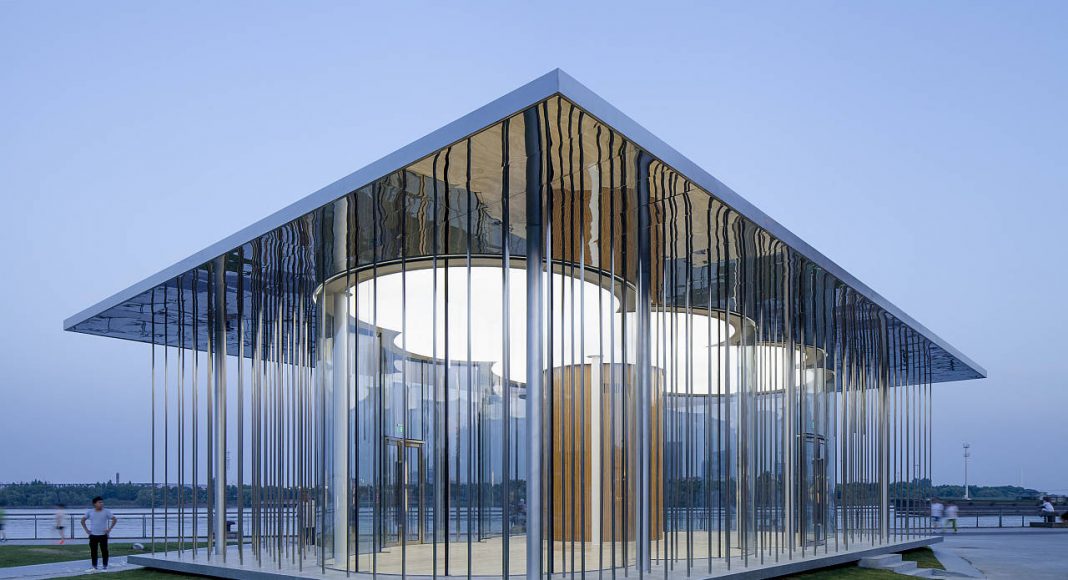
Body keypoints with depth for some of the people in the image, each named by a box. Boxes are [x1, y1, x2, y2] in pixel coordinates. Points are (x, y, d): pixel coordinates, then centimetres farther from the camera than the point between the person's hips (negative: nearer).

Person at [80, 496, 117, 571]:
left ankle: (105, 566, 7)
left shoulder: (106, 512, -2)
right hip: (93, 535, 1)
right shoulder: (89, 512, 2)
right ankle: (94, 566, 13)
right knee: (93, 551, 3)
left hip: (103, 535, -1)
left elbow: (114, 519, 3)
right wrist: (86, 529, 2)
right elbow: (83, 520, 12)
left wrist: (109, 529, -5)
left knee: (104, 551, -3)